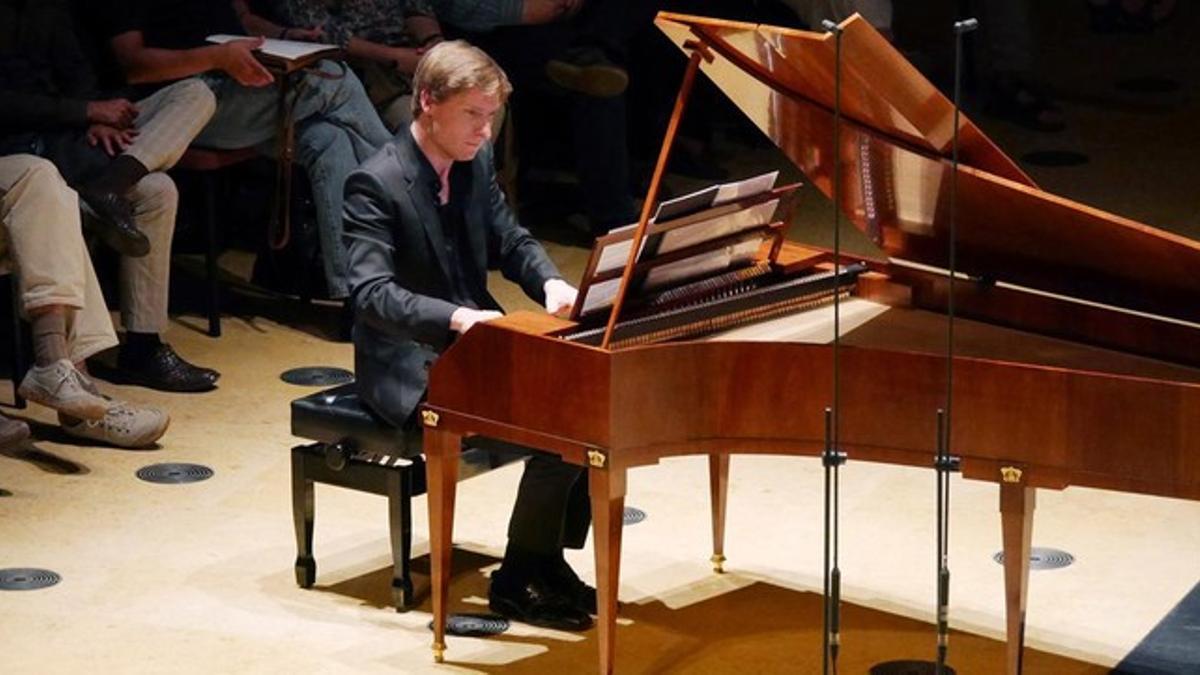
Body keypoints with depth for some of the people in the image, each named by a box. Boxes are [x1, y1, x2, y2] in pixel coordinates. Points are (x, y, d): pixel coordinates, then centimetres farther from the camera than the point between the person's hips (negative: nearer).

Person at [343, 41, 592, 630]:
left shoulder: (474, 162, 5)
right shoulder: (376, 184, -19)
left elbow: (510, 242, 15)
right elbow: (372, 293, -27)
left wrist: (551, 283, -8)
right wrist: (458, 317, -40)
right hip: (411, 366, -8)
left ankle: (550, 559, 2)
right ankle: (516, 581, -6)